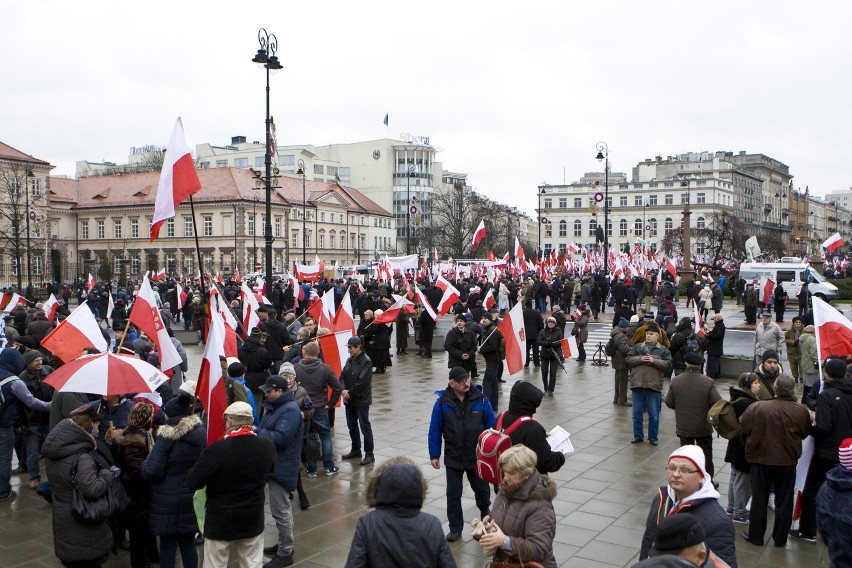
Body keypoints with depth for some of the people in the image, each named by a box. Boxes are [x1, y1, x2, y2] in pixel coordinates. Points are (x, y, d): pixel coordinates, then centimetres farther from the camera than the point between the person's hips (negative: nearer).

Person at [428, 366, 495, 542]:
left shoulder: (480, 399, -10)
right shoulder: (442, 402, -11)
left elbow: (492, 426, -3)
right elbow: (435, 430, -4)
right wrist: (434, 455, -3)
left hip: (478, 457, 1)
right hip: (453, 458, 0)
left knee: (482, 489, 17)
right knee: (453, 494, 6)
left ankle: (485, 511, 49)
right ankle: (455, 528, 22)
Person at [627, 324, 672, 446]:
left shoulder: (663, 350, 6)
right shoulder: (637, 347, 10)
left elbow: (667, 364, -5)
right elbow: (628, 359, 3)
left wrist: (653, 360, -14)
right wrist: (640, 359, -12)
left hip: (654, 386, -2)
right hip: (637, 385, 2)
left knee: (654, 415, 4)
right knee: (637, 413, 9)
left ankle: (653, 437, 18)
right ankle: (638, 436, 21)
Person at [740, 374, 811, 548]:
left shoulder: (757, 407, -18)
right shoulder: (800, 411, -14)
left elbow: (743, 427, -8)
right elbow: (805, 433, 2)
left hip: (761, 459, -1)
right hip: (788, 462, 1)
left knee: (759, 499, 12)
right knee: (784, 501, 14)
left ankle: (756, 535, 21)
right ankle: (780, 539, 24)